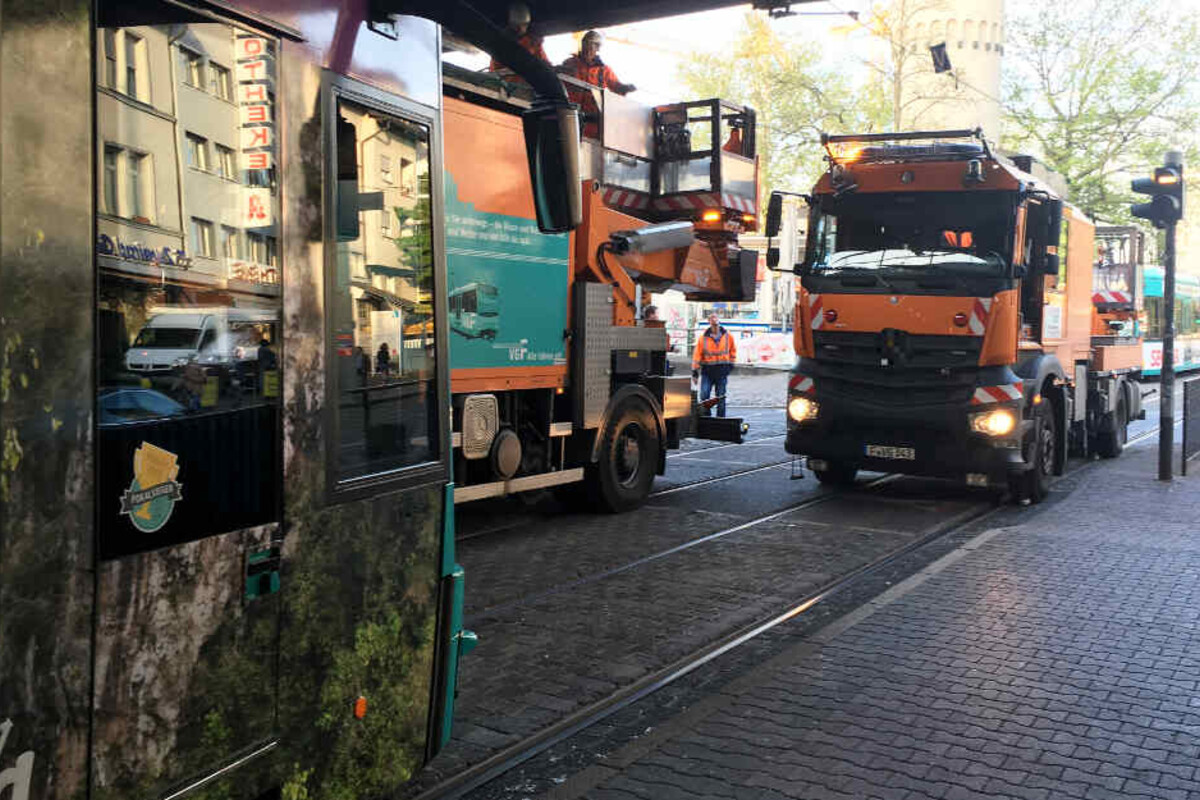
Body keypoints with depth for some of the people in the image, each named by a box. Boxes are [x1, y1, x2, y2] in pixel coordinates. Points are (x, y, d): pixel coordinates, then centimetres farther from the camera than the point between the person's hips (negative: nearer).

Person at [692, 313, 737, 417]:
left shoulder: (728, 336, 1)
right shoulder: (703, 338, -3)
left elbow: (733, 350, 17)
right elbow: (697, 354, -1)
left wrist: (731, 363, 13)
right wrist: (694, 371, -3)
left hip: (722, 371, 1)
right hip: (707, 371, -1)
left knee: (721, 397, 7)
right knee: (704, 395, -8)